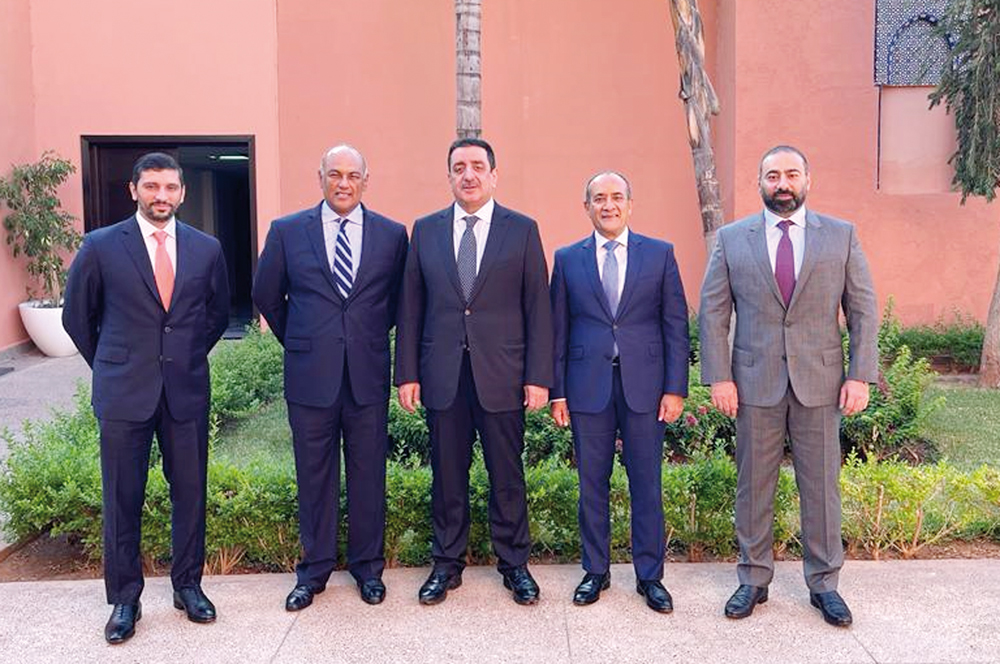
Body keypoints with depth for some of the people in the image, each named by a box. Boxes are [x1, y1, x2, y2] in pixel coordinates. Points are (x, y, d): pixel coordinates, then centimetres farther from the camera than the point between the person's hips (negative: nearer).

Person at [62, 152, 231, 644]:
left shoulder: (206, 249, 4)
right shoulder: (101, 246, -2)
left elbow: (218, 313, 17)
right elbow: (77, 316, 8)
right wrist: (110, 367, 11)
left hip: (186, 391, 2)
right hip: (123, 394, -2)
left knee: (190, 492, 8)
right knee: (122, 498, 5)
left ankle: (187, 585, 25)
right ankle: (125, 598, 20)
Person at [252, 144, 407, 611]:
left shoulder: (392, 235, 3)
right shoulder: (287, 231, 2)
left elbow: (400, 298, 15)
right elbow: (266, 295, 13)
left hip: (368, 375, 1)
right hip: (310, 374, 0)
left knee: (368, 473, 8)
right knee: (314, 475, 9)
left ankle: (367, 566, 24)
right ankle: (314, 569, 23)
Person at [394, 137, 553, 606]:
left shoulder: (522, 230, 3)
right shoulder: (426, 230, 8)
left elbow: (537, 307, 0)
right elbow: (410, 307, 8)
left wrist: (539, 376, -5)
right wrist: (407, 373, 2)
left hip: (501, 374, -1)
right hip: (442, 376, 2)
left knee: (507, 474, 7)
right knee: (447, 474, 10)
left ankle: (514, 564, 23)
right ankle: (447, 563, 25)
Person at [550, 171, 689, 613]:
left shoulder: (659, 254, 5)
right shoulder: (567, 259, 7)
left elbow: (676, 325, 3)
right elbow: (558, 330, 7)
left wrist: (675, 388, -3)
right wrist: (557, 391, 2)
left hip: (644, 385, 0)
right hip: (588, 387, 1)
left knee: (646, 486, 6)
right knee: (592, 485, 9)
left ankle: (650, 576, 20)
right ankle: (596, 571, 24)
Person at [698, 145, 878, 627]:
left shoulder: (841, 236, 5)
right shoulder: (732, 238, 3)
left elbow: (863, 310, 4)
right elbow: (712, 312, 2)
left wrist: (860, 375, -4)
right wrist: (719, 377, -5)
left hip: (819, 382, 0)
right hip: (754, 382, 0)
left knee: (821, 484, 8)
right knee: (753, 485, 8)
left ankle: (823, 583, 23)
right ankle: (753, 580, 22)